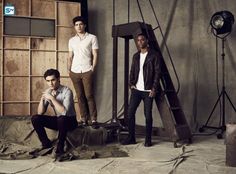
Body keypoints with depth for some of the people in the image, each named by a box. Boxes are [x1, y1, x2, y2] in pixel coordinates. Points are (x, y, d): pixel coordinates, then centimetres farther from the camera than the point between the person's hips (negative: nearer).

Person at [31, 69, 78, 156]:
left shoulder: (67, 91, -20)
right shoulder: (48, 92, -2)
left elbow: (64, 112, -31)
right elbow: (40, 113, -3)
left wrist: (52, 98, -30)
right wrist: (42, 99, -19)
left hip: (70, 121, -6)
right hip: (58, 120, 6)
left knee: (61, 119, -39)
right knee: (35, 118, -13)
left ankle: (60, 147, -20)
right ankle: (46, 143, 1)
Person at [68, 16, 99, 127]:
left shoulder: (92, 38, 3)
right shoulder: (72, 40, 14)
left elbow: (95, 55, 0)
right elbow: (70, 57, 16)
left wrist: (93, 69, -7)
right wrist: (69, 70, 6)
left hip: (87, 71, -4)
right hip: (75, 72, 4)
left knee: (89, 96, -7)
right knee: (80, 96, 4)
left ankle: (93, 119, -3)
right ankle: (84, 118, 8)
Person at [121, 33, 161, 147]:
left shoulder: (154, 55, -2)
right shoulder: (136, 56, 14)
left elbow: (157, 72, -6)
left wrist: (154, 88, -12)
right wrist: (131, 84, 2)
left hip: (148, 90, -5)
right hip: (136, 89, 5)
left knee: (148, 115, -1)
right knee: (130, 112, 0)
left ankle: (148, 139, 11)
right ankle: (131, 137, 11)